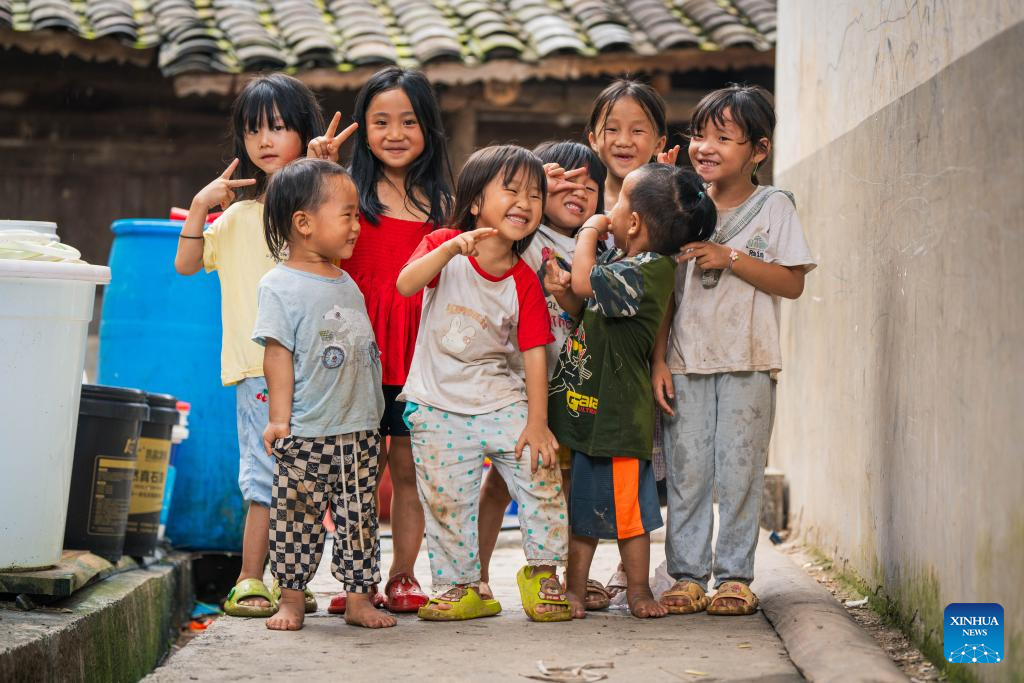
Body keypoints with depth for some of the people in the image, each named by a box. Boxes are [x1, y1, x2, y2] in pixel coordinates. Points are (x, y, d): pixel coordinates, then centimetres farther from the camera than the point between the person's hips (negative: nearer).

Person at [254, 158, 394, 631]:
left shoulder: (348, 284, 13)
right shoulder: (280, 286, -8)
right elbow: (278, 354, -11)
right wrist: (279, 418, -15)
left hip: (360, 431, 6)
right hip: (306, 435, -6)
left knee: (358, 520, 8)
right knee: (297, 517, 2)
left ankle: (359, 598, 15)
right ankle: (291, 600, 13)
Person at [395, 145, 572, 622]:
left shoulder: (523, 280, -3)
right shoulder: (444, 246, -6)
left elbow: (534, 353, -4)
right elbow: (406, 285, -26)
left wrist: (537, 422, -10)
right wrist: (451, 248, -40)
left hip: (502, 401, 1)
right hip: (438, 406, -1)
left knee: (541, 475, -9)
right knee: (445, 497, 0)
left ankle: (541, 570, 8)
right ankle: (459, 587, 14)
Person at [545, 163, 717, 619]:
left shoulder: (649, 270, -19)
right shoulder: (618, 259, 8)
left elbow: (586, 282, -28)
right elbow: (586, 307, 17)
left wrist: (589, 231, -12)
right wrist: (563, 292, -4)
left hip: (617, 411, -9)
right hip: (585, 405, 9)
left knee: (624, 506, 3)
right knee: (581, 503, 15)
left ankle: (638, 590, 17)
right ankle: (575, 588, 24)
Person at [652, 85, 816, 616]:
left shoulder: (773, 207, 0)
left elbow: (792, 283, -7)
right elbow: (666, 291, 7)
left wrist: (730, 258, -17)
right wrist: (659, 360, 1)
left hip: (747, 363, -2)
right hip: (686, 362, 2)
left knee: (739, 471, 0)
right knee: (686, 472, 3)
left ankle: (735, 575, 9)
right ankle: (687, 576, 11)